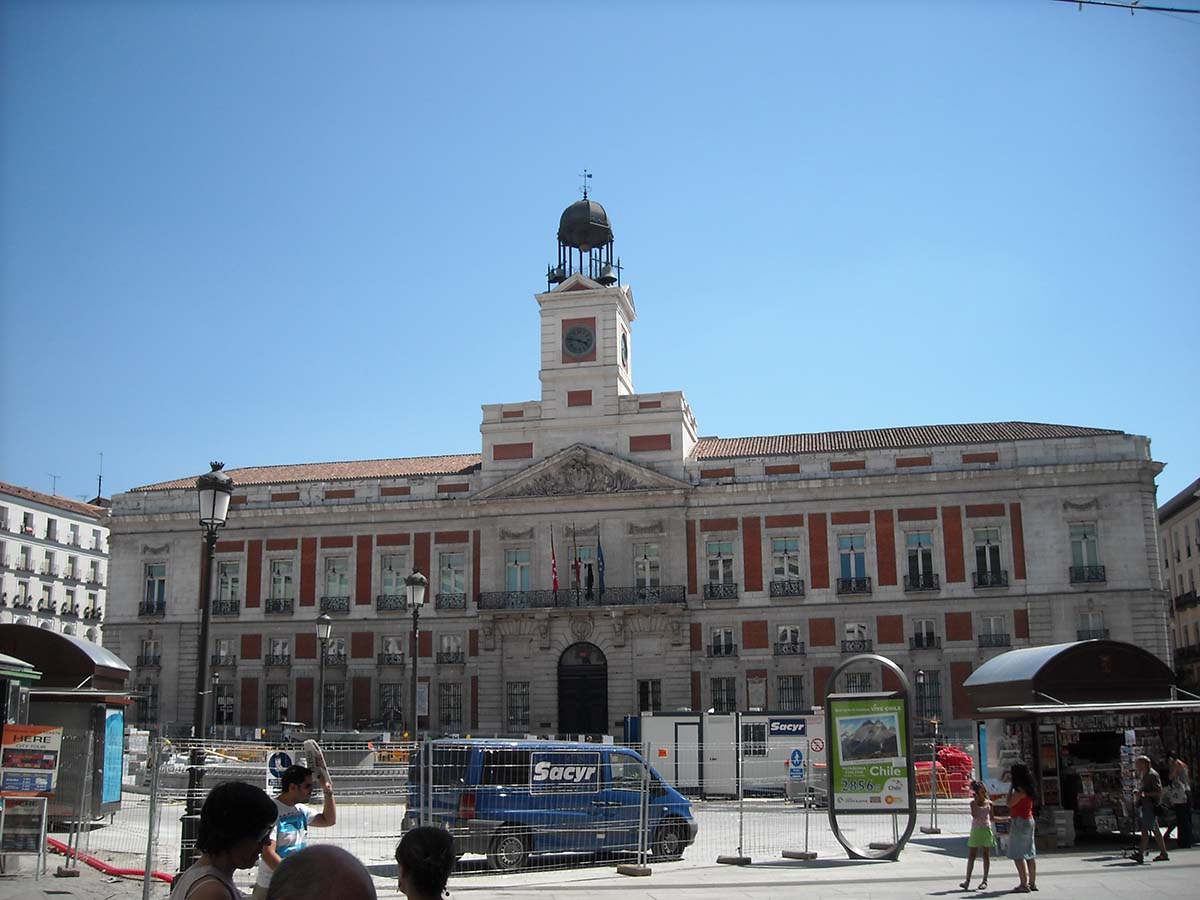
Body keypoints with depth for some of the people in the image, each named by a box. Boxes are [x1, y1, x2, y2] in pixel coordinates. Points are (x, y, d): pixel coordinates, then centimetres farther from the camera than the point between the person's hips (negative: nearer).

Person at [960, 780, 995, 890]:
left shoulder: (989, 802, 3)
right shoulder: (973, 802, -4)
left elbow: (991, 818, 13)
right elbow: (975, 815, -20)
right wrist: (976, 801, -20)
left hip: (986, 830, 1)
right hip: (975, 830, -1)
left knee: (986, 856, 6)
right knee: (971, 856, -1)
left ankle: (985, 880, 14)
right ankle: (967, 881, -2)